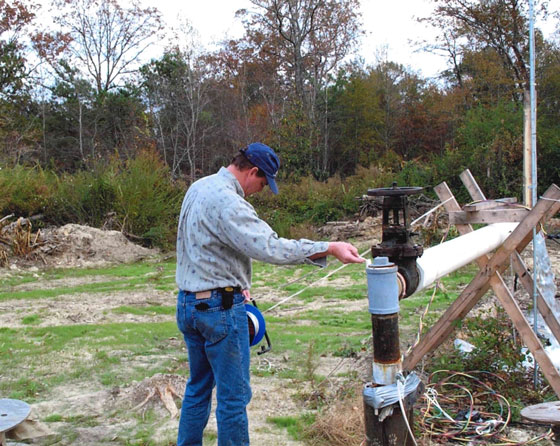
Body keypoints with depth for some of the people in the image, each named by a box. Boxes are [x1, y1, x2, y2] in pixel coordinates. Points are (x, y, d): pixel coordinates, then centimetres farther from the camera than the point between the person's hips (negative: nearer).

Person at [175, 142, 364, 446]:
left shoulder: (199, 187, 10)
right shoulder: (227, 201, -21)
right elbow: (270, 248, -29)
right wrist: (329, 248, -27)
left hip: (188, 304, 10)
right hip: (220, 307, -10)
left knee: (198, 387, 19)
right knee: (233, 395, 1)